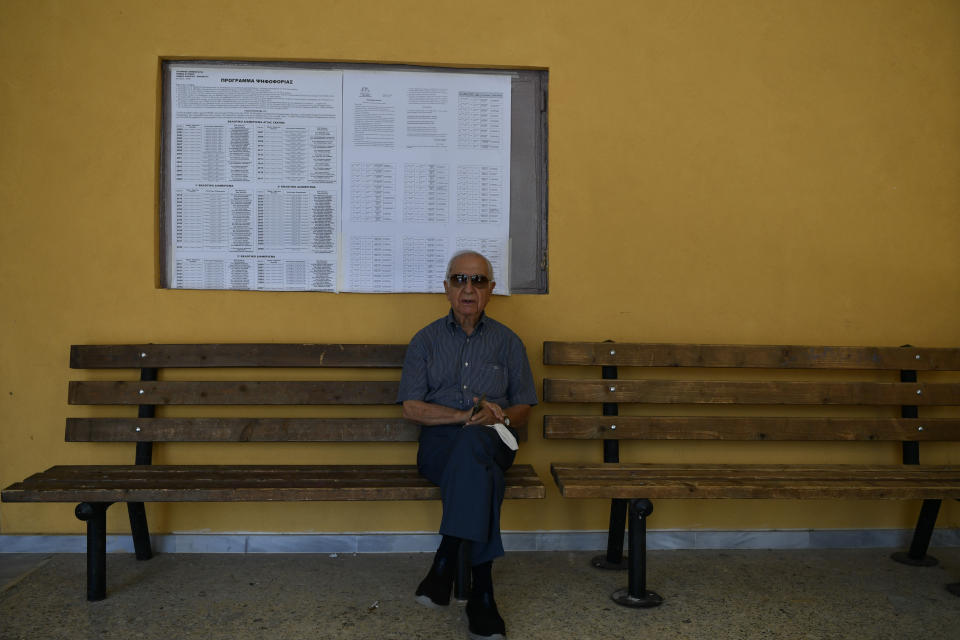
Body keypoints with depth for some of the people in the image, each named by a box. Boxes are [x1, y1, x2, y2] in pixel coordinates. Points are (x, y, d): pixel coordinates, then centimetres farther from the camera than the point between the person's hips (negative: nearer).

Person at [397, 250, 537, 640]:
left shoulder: (507, 342, 13)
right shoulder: (426, 340, 10)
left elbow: (522, 411, 12)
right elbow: (411, 408, 1)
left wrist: (496, 416, -12)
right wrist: (465, 415, -14)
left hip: (492, 444, 1)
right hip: (439, 446, 0)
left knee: (471, 442, -38)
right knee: (480, 471, -37)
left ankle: (446, 561, -30)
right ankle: (480, 592, -30)